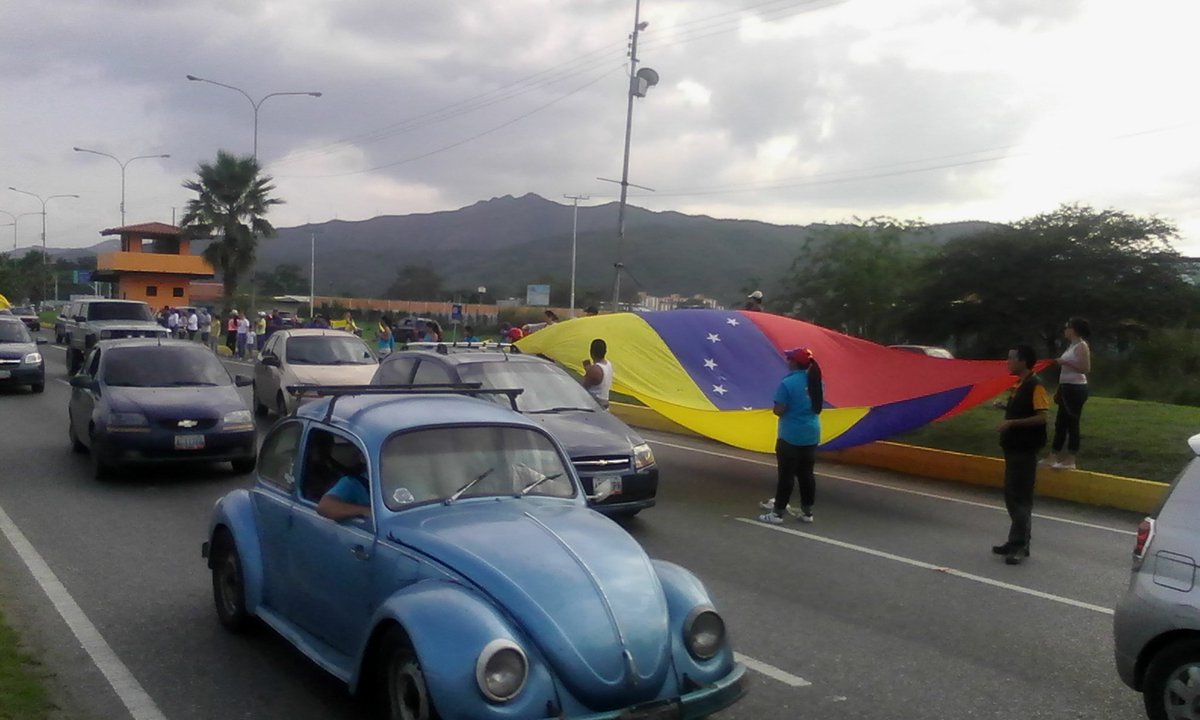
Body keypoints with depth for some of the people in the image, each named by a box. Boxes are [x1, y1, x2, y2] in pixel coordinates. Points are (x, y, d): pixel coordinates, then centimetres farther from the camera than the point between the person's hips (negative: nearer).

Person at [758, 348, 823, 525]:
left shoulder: (787, 383, -17)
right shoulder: (816, 381, 4)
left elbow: (779, 410, -18)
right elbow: (818, 407, 14)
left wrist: (775, 407, 2)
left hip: (790, 436, -6)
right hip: (811, 435, 6)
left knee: (786, 474, -1)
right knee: (807, 474, 12)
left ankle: (777, 513, 5)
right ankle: (807, 512, 19)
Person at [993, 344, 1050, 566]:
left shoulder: (1035, 386, -14)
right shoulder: (1018, 385, 12)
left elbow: (1041, 417, -20)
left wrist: (1011, 423, -22)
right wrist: (1004, 408, 8)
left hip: (1025, 449, -9)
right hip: (1014, 447, 9)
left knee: (1021, 497, -6)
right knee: (1011, 496, 13)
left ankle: (1019, 545, -3)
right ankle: (1017, 541, 20)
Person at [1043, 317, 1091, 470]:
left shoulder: (1082, 346, -11)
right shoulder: (1072, 345, 15)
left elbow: (1086, 369, -19)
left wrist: (1065, 362, -20)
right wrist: (1059, 391, 18)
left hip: (1076, 389, -9)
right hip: (1067, 388, 9)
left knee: (1072, 423, -5)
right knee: (1060, 423, 11)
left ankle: (1070, 460, 0)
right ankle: (1053, 457, 16)